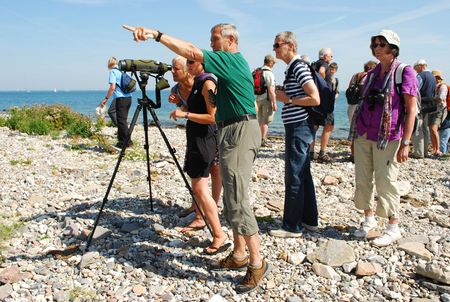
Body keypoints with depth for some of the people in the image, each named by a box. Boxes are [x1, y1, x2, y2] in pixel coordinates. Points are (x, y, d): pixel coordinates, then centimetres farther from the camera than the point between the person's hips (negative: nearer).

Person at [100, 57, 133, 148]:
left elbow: (112, 87, -14)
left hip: (121, 98, -7)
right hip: (128, 97, 8)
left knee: (121, 120, -3)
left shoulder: (113, 71, -4)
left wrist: (106, 99, -8)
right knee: (123, 120, 15)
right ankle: (122, 141, 23)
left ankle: (126, 142, -3)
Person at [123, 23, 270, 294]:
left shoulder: (231, 60, -9)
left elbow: (190, 52, -20)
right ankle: (239, 255, 20)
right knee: (232, 197, 12)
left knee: (237, 199, -12)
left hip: (240, 132, -11)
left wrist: (156, 34, -21)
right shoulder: (234, 62, 21)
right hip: (234, 131, 11)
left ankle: (257, 262, -5)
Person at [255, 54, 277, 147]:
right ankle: (263, 140, -3)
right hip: (267, 99, -7)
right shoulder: (269, 73, -13)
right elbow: (271, 90, -18)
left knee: (260, 121, 15)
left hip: (258, 99, 7)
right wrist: (274, 103, -14)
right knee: (266, 121, 0)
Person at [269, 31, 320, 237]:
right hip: (299, 127, 11)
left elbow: (315, 99, -22)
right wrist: (285, 96, 10)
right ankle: (310, 220, 25)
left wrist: (288, 100, -15)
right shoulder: (292, 68, 16)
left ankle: (292, 226, 4)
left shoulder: (299, 67, -14)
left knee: (294, 177, -5)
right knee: (303, 174, 15)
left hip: (298, 127, -11)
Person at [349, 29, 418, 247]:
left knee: (385, 181, -1)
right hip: (363, 135, 6)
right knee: (362, 180, 9)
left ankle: (393, 228, 14)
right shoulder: (372, 74, 12)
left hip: (388, 137, -6)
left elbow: (411, 109, -9)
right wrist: (356, 131, 16)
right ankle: (368, 218, 27)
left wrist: (405, 143, -14)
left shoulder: (404, 72, -6)